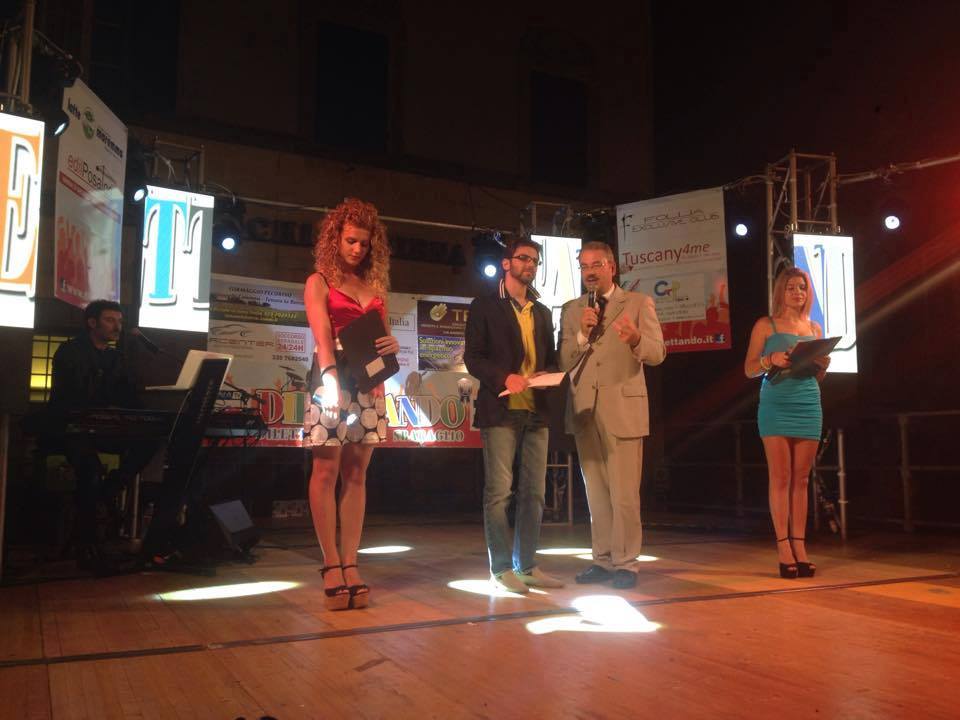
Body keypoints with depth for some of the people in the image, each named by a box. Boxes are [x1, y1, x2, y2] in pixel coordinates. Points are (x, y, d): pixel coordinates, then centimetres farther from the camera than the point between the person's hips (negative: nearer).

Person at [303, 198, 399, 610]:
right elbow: (322, 336, -13)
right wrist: (331, 378, -29)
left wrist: (392, 345, -8)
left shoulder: (375, 285, 16)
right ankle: (331, 565, 3)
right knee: (326, 471, -3)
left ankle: (350, 563, 7)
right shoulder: (319, 282, 2)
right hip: (332, 378, -4)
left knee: (356, 474, 4)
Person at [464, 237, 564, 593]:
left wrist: (549, 375, -1)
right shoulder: (485, 306, 3)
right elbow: (473, 357, -4)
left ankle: (527, 565, 15)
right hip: (501, 410, -6)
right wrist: (505, 377, -19)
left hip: (536, 411, 6)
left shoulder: (542, 312, 20)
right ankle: (501, 568, 3)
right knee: (499, 492, -4)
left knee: (533, 493, 7)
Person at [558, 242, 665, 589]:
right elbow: (563, 362, 5)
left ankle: (625, 563, 6)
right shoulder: (570, 310, 13)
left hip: (623, 408, -4)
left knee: (624, 493, -4)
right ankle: (603, 560, 21)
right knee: (596, 493, 11)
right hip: (584, 410, 4)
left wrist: (635, 340, -28)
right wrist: (582, 334, -12)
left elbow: (658, 353, -6)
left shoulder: (638, 303, 3)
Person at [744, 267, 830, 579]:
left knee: (801, 479, 4)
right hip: (776, 406, -4)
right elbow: (749, 369, 0)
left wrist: (823, 364, -2)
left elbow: (818, 377, 19)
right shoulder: (766, 325, 5)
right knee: (780, 478, -4)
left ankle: (799, 547, 6)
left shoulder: (814, 329, 16)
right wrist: (771, 360, -18)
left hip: (809, 405, 4)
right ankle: (784, 549, -2)